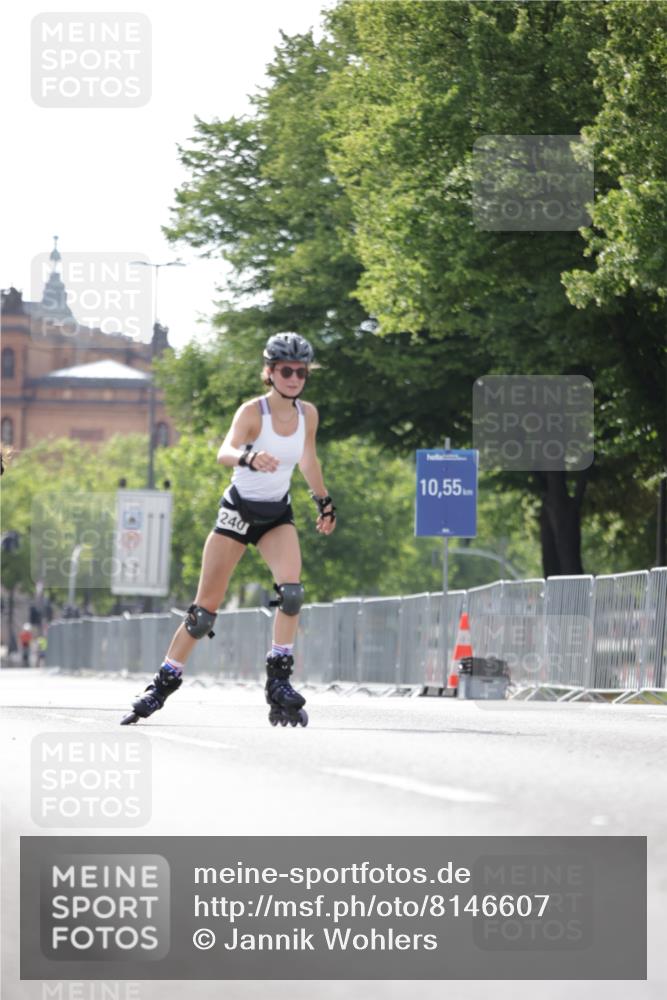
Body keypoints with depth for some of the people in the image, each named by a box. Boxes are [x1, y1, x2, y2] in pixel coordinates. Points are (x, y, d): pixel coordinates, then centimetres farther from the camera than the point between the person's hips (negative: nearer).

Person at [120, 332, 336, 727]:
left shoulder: (308, 414, -3)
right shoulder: (253, 411, -18)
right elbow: (225, 452, -37)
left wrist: (325, 502, 24)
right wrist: (248, 458, -58)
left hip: (277, 514, 3)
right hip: (239, 510, -3)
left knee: (292, 591, -23)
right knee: (206, 607, -2)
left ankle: (279, 682, -15)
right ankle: (164, 683, 11)